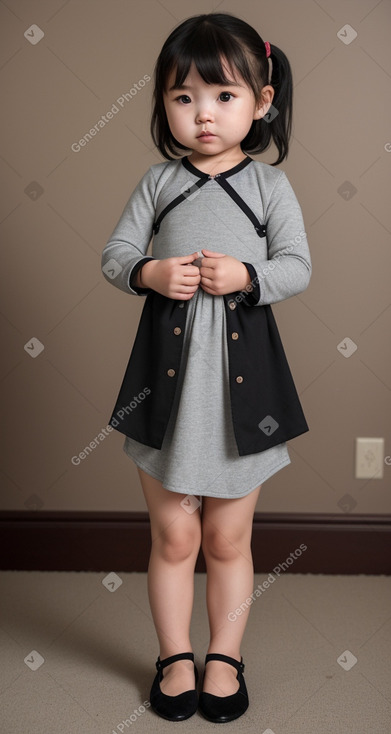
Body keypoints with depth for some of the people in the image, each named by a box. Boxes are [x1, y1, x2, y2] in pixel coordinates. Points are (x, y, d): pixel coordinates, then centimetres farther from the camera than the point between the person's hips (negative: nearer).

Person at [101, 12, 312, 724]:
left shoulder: (270, 185, 1)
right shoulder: (157, 181, 3)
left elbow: (297, 266, -2)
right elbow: (114, 254, 3)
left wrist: (245, 276, -20)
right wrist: (150, 274, -17)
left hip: (241, 371, 0)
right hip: (167, 365, 1)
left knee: (228, 539, 12)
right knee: (173, 536, 11)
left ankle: (225, 655, 33)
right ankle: (175, 657, 31)